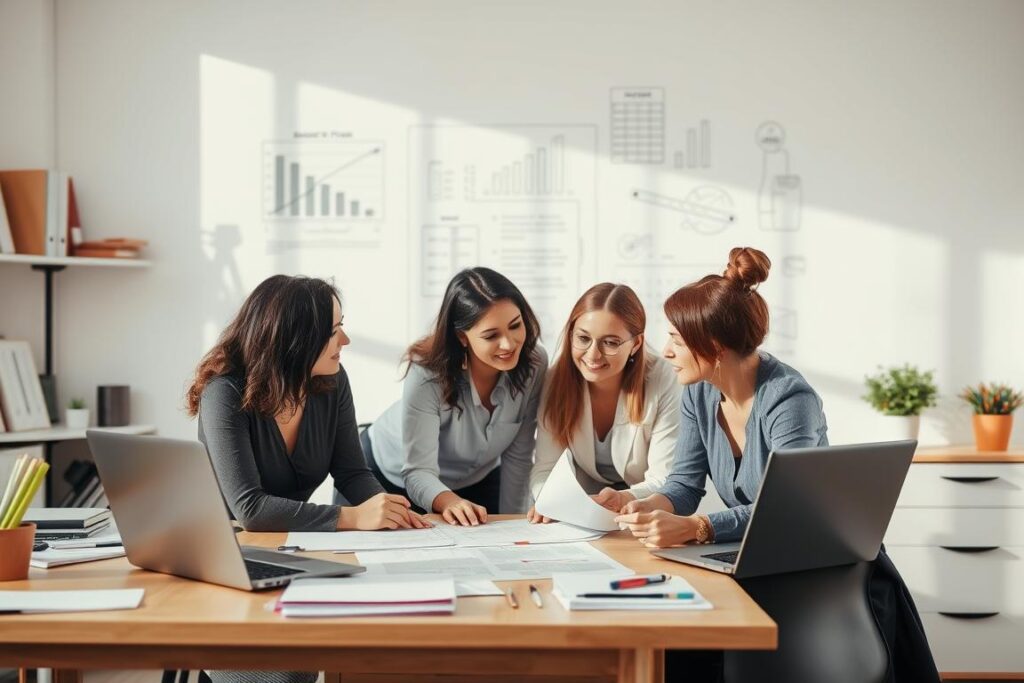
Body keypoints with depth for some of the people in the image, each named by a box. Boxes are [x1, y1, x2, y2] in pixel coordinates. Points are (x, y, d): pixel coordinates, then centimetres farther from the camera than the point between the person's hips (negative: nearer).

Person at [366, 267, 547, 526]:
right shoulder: (428, 373, -35)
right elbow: (418, 471, -36)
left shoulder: (534, 364, -24)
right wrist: (449, 502, -56)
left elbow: (518, 456, -15)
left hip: (477, 479, 3)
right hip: (396, 477, -3)